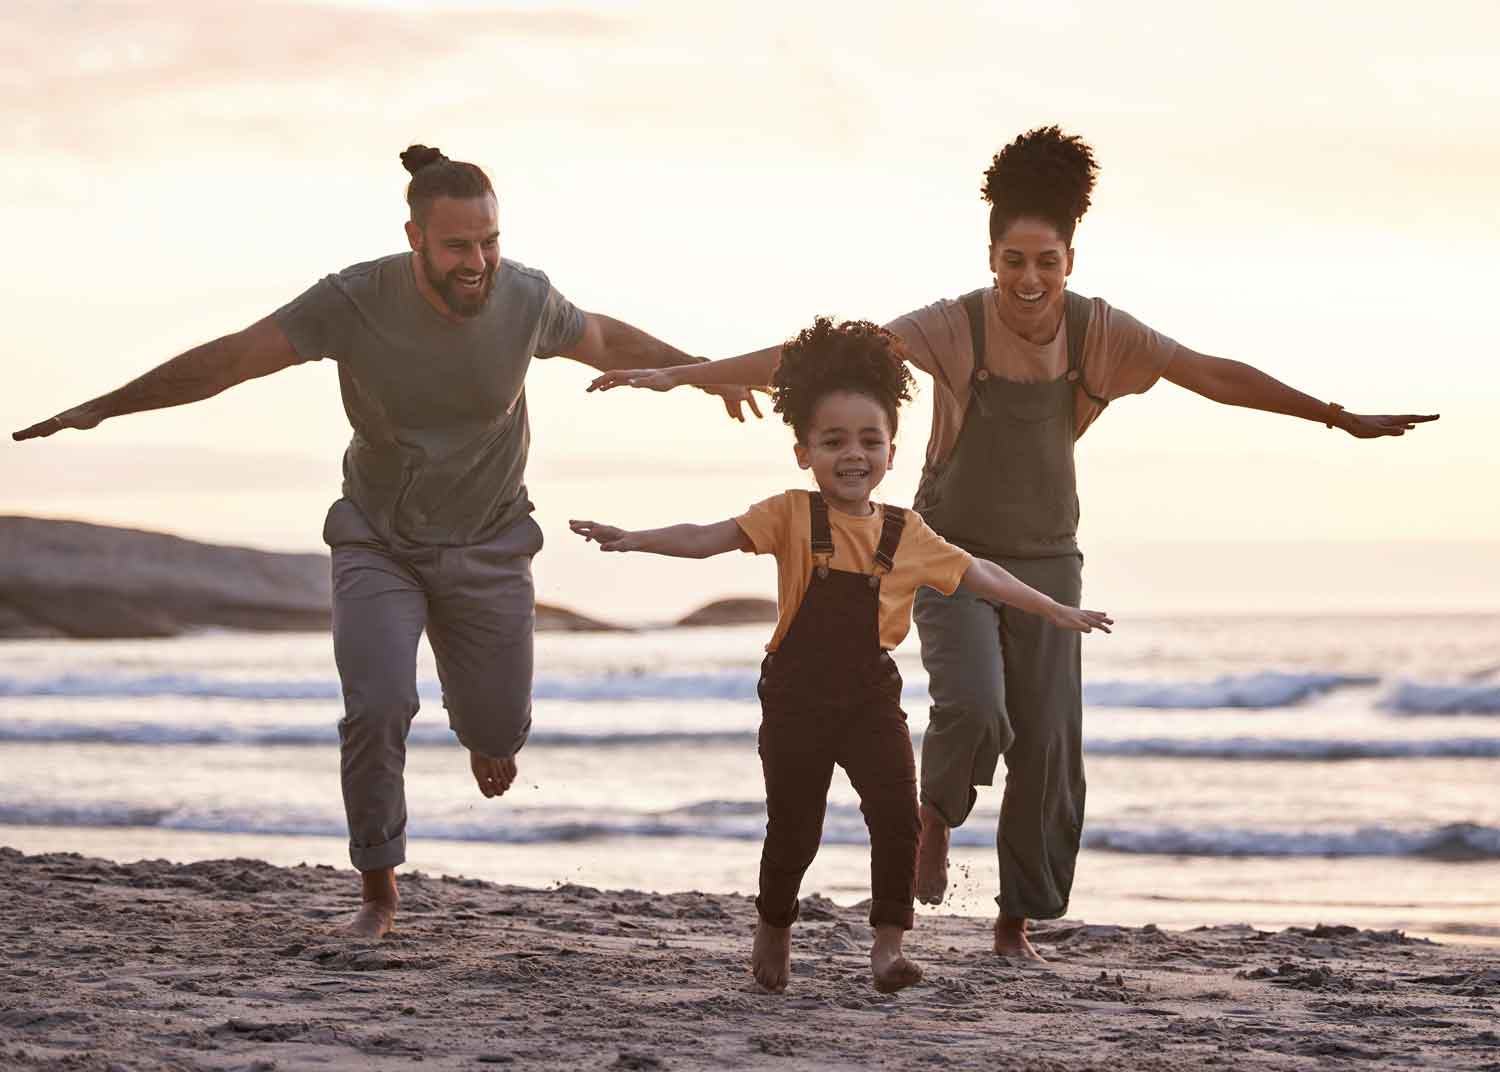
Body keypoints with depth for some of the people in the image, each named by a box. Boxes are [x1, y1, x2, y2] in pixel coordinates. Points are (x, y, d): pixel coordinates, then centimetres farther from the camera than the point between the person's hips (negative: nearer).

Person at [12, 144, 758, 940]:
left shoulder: (526, 299, -17)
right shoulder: (356, 300, -23)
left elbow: (608, 342, 5)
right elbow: (228, 359, -20)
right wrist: (102, 408, -24)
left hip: (487, 546, 2)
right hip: (379, 544, -2)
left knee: (499, 732, 6)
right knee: (377, 709, -21)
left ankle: (480, 728, 47)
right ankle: (378, 892, -1)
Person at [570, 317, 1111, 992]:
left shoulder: (906, 536, 5)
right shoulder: (792, 518, -4)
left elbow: (977, 575, 16)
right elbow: (710, 538, -14)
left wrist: (1056, 613, 23)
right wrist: (631, 539, -29)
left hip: (870, 696, 2)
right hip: (799, 697, -2)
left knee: (897, 814, -12)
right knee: (793, 827, 5)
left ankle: (887, 944, -4)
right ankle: (773, 930, 30)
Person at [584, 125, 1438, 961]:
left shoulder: (1098, 334, -9)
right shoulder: (954, 329, -18)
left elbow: (1217, 375, -5)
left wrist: (1341, 418, -6)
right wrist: (676, 376, -27)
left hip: (1046, 562, 3)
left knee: (1049, 743, -2)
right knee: (974, 708, -24)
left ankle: (1018, 923, 13)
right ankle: (938, 816, 10)